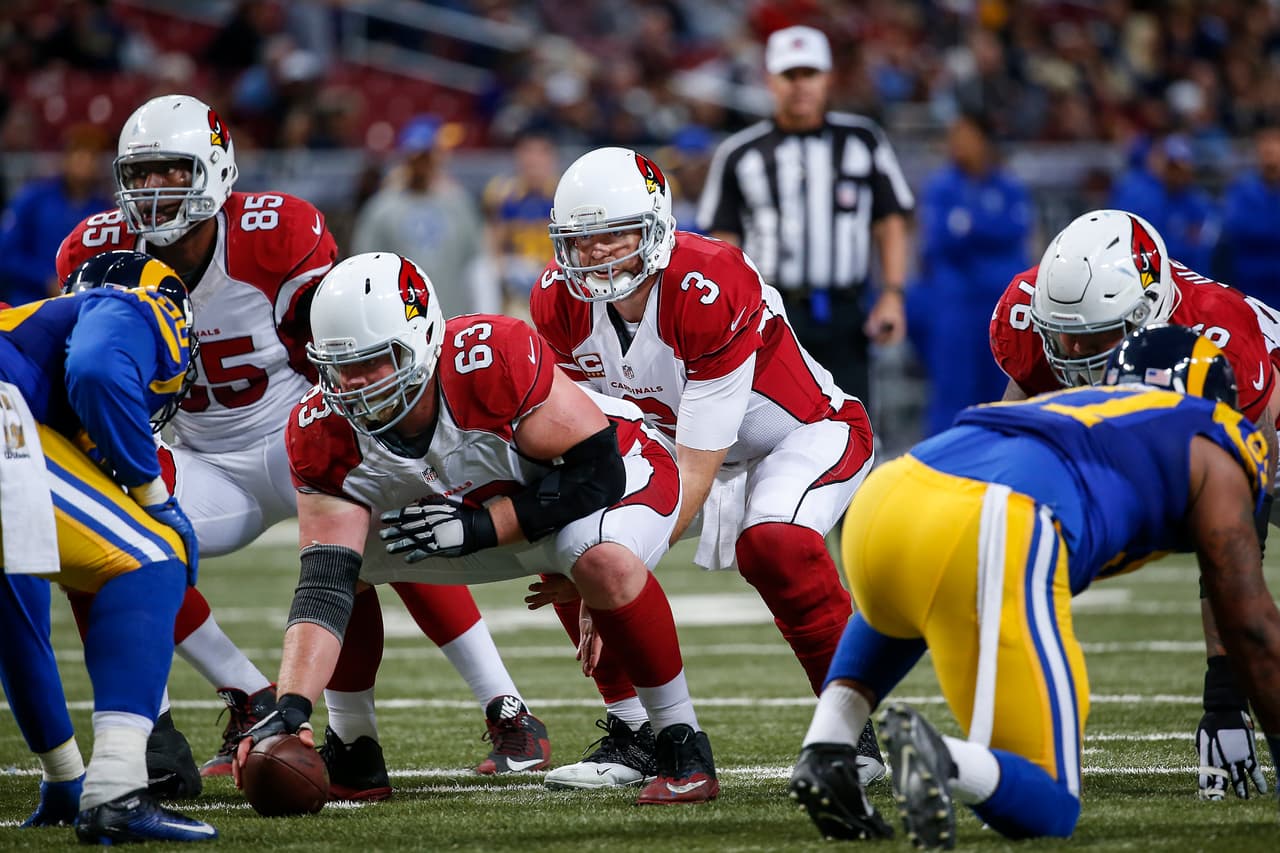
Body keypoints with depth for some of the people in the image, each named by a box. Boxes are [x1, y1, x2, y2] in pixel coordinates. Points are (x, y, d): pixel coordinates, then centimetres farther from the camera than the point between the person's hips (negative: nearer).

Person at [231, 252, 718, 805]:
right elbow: (323, 589, -26)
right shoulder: (323, 434, -22)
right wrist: (292, 709, -39)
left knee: (603, 561, -38)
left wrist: (480, 527, -33)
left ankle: (684, 749, -21)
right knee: (340, 561, -4)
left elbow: (598, 473, -29)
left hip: (616, 474, -6)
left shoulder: (493, 359, -37)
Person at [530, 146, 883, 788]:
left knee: (771, 543, -36)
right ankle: (634, 735, 3)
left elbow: (696, 473, -32)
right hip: (683, 442, 7)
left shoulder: (709, 295, -35)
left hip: (804, 436, -7)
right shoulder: (562, 303, -15)